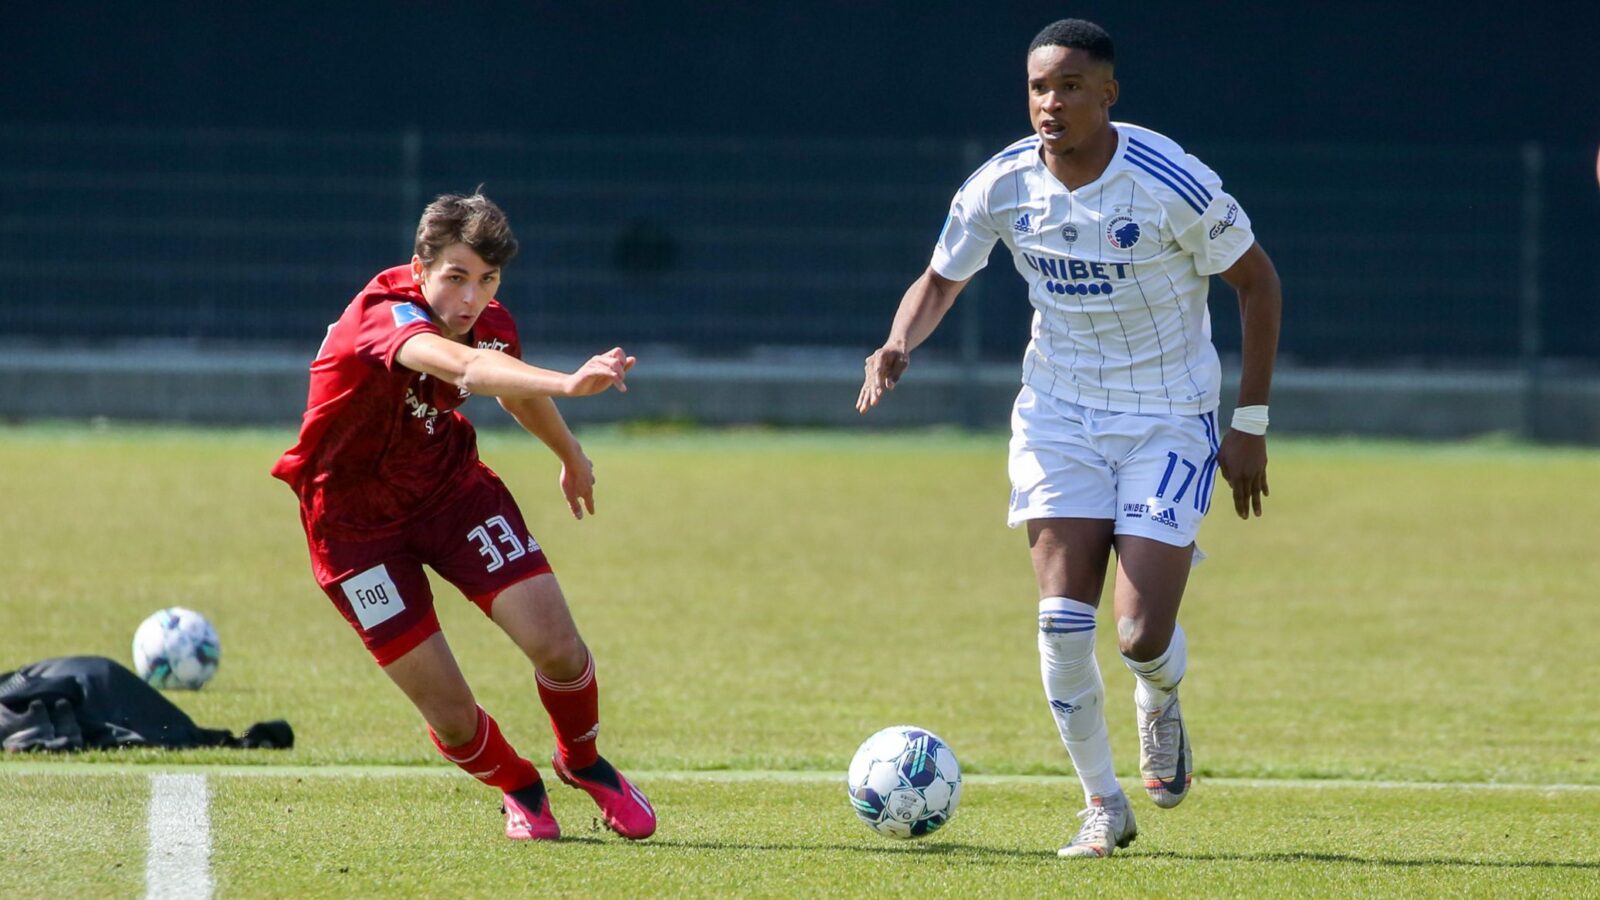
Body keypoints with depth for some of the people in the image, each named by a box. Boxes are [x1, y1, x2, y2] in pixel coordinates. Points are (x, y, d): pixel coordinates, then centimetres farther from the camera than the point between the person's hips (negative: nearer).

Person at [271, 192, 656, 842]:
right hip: (357, 522, -5)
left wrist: (571, 456, 35)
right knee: (449, 711, -9)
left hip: (452, 488, 5)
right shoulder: (386, 313, -32)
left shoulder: (491, 325, -9)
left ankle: (583, 764, 19)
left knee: (556, 645, -12)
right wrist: (566, 383, -71)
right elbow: (460, 366, -55)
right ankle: (520, 791, 25)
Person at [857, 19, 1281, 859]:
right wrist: (898, 344, -16)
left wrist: (1249, 425, -8)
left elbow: (1257, 282, -8)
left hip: (1169, 420, -3)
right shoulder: (1002, 186, -9)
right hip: (1059, 416, 3)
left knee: (1142, 636, -12)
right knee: (1063, 617, -11)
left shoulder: (1171, 183, -20)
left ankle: (1160, 701, 27)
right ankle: (1103, 806, 8)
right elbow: (940, 280, 7)